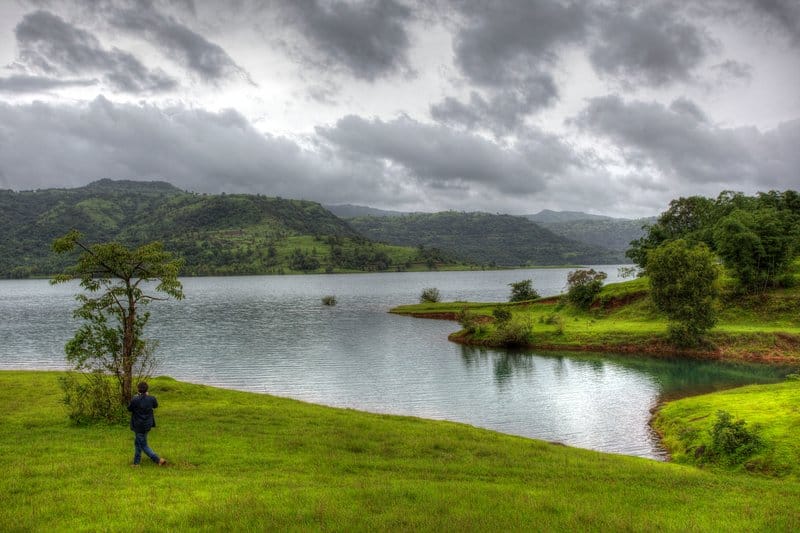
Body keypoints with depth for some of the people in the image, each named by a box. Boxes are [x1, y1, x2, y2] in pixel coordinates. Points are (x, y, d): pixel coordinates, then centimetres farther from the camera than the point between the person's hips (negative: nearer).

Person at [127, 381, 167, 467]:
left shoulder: (135, 400, -22)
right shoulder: (151, 399, -8)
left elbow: (129, 409, -4)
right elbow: (155, 405, 13)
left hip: (139, 426, -6)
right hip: (148, 424, 6)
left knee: (144, 446, 4)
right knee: (137, 442, 24)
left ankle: (159, 459, -5)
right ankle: (136, 462, 34)